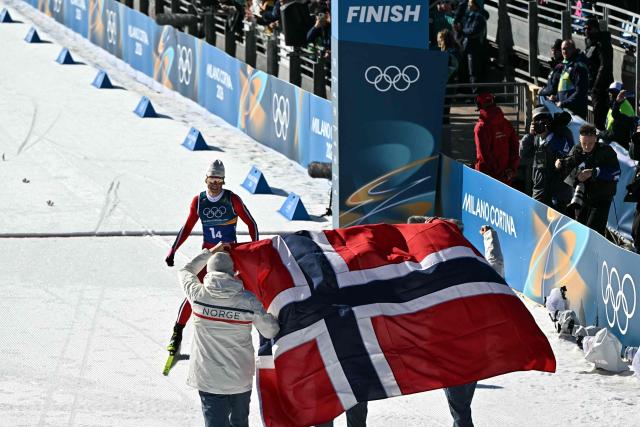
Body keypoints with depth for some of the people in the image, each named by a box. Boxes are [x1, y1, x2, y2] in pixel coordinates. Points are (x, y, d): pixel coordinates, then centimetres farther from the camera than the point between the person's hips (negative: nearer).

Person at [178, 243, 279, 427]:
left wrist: (210, 252, 18)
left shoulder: (198, 295, -12)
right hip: (241, 378, 1)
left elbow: (185, 272, 10)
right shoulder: (248, 301, -15)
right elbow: (271, 331, -5)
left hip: (208, 379, 0)